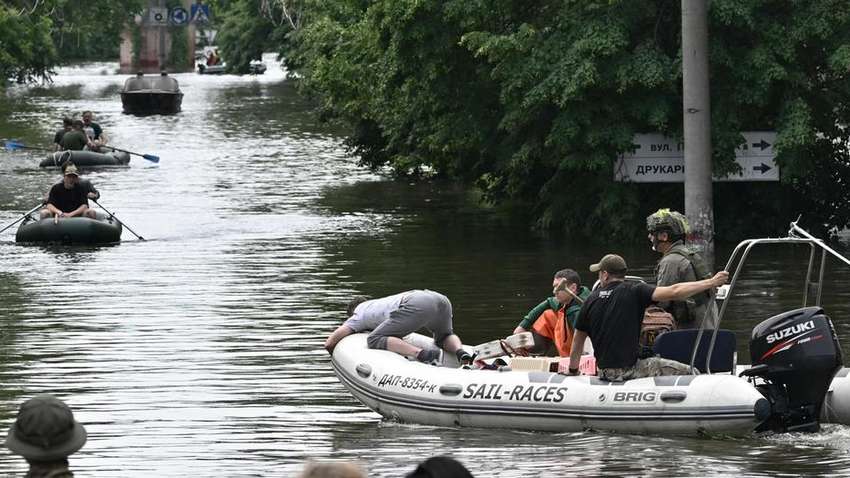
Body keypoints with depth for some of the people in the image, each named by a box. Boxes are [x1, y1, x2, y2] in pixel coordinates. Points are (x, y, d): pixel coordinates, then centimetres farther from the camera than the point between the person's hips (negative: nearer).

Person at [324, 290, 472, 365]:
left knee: (374, 340, -5)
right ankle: (461, 353, -2)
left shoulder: (358, 316, 23)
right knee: (444, 336, 34)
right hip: (441, 299, 7)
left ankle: (423, 354, -27)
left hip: (417, 305, -7)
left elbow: (329, 343, 19)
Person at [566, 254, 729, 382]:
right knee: (691, 373, -2)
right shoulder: (634, 291, -8)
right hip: (629, 370, -6)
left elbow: (578, 338, 15)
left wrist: (573, 372, 29)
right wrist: (712, 282, -13)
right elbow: (674, 292, -17)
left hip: (603, 372, 6)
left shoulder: (592, 299, 6)